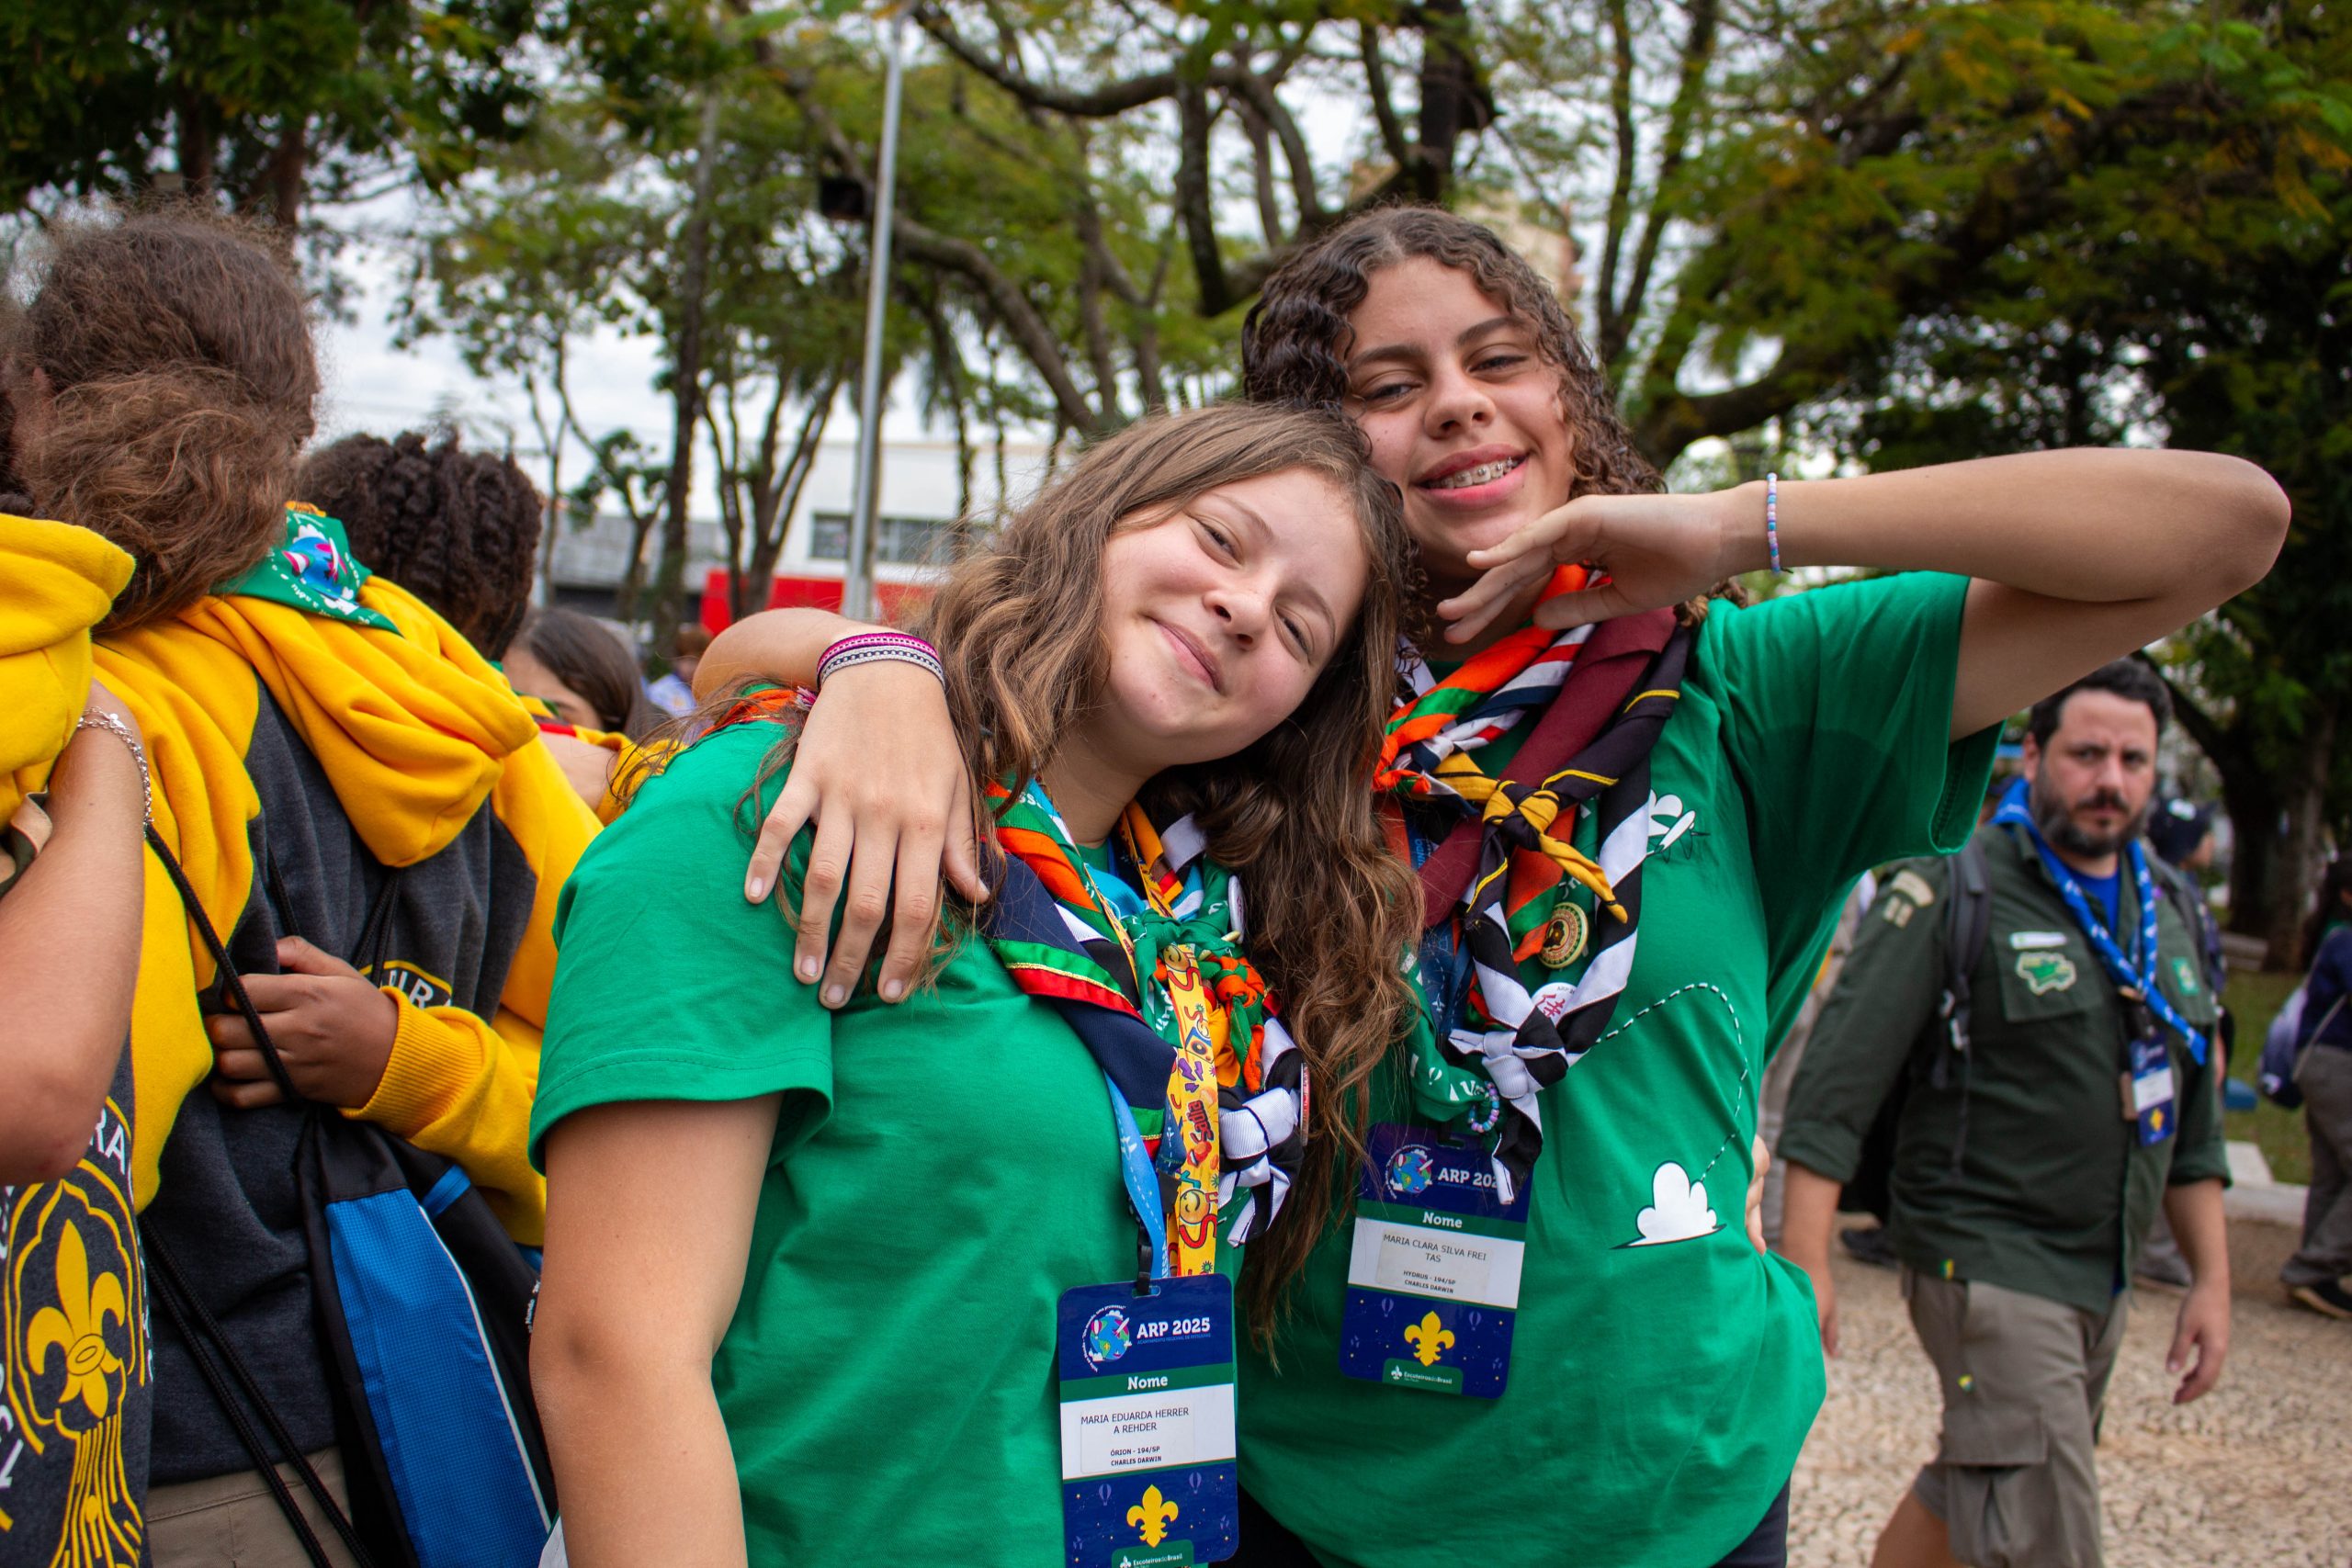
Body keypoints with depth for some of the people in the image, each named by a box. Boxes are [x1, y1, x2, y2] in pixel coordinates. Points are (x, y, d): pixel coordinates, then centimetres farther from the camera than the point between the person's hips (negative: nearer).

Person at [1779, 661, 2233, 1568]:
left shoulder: (2168, 913, 12)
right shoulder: (1954, 889, -10)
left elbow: (2193, 1118, 20)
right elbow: (1837, 1082, -15)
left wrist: (2212, 1278, 15)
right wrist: (1805, 1260, -21)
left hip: (2102, 1281, 7)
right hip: (1988, 1263, -7)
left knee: (1966, 1495, 16)